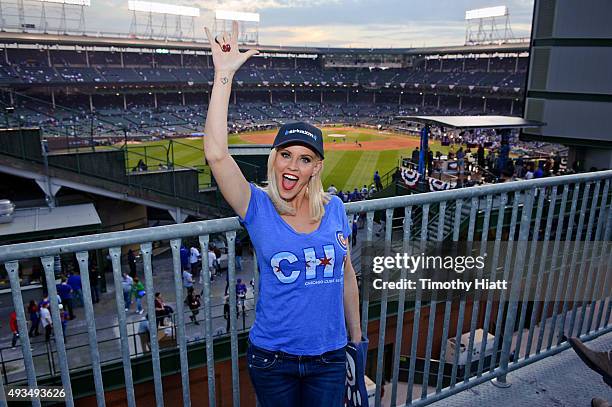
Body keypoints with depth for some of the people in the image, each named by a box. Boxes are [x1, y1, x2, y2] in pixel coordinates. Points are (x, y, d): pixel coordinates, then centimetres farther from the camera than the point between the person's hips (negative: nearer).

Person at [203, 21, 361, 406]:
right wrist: (224, 74, -30)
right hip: (272, 359, -1)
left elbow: (346, 273, 5)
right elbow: (216, 154, -29)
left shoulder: (334, 208, -5)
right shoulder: (258, 208, -13)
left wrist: (357, 338, 11)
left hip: (329, 357, 2)